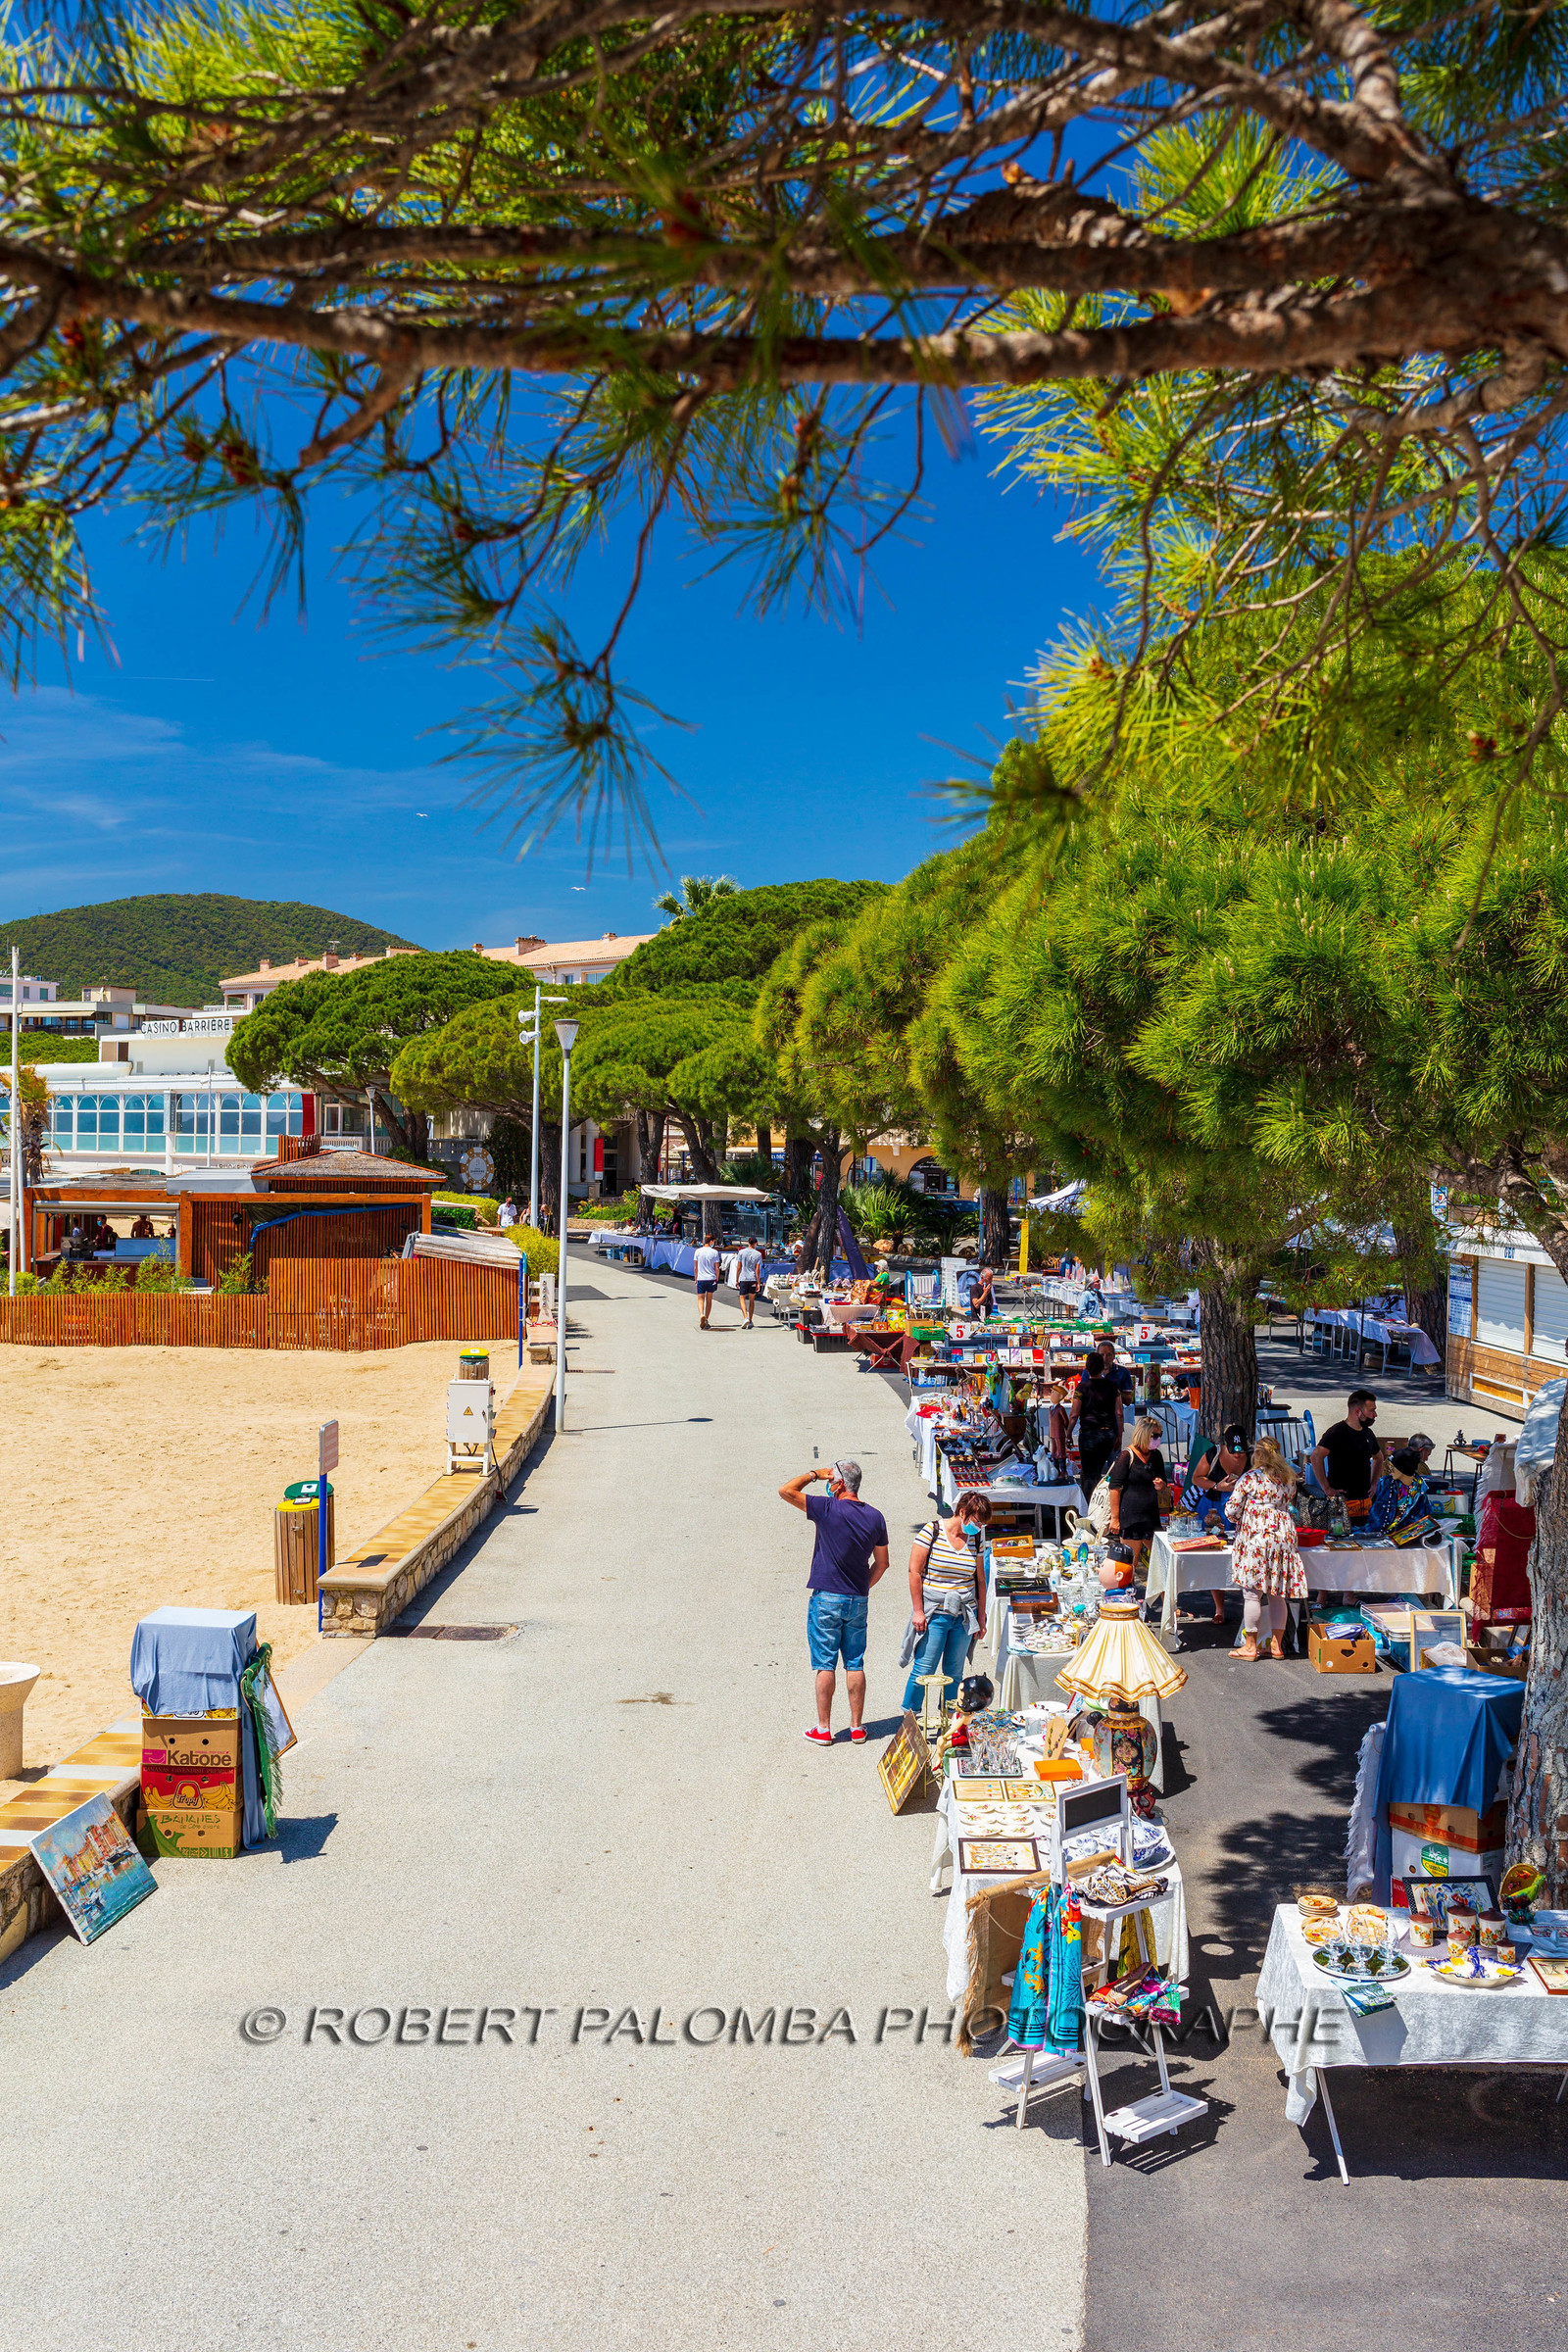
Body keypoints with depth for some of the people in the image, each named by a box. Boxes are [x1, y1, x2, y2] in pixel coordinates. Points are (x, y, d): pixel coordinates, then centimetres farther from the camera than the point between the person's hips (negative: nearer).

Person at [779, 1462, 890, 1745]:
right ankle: (857, 1727, 16)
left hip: (826, 1598, -4)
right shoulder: (875, 1517, 2)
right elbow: (882, 1563, 9)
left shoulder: (828, 1509, -15)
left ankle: (823, 1729, 7)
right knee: (855, 1664, 11)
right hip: (858, 1600, 4)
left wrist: (815, 1474, 0)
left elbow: (786, 1490, -12)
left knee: (825, 1665, 2)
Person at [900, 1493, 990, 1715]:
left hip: (964, 1617, 5)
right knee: (924, 1670, -4)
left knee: (954, 1673, 6)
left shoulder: (974, 1540, 7)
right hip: (934, 1614, -5)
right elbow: (914, 1571, -8)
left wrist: (981, 1619, 13)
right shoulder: (932, 1532, -8)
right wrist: (918, 1611, -11)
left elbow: (980, 1581, 14)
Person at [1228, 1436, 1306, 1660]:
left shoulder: (1249, 1478, -8)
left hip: (1255, 1539, -5)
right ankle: (1276, 1644, 17)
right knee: (1276, 1594, 12)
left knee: (1253, 1594, 0)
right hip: (1283, 1538, 5)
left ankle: (1250, 1646, 5)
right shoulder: (1288, 1479, 7)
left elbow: (1232, 1511, -6)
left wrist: (1241, 1518, 16)